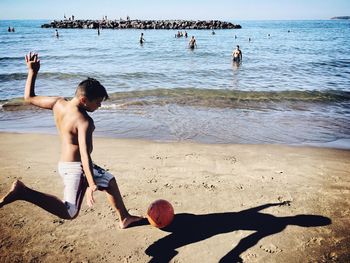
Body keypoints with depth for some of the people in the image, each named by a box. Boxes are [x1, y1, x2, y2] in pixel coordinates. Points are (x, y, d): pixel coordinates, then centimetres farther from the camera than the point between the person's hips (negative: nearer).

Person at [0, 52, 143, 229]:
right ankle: (22, 192, -19)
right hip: (76, 168, -10)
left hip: (65, 165, 10)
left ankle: (124, 219, 39)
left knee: (110, 181, 25)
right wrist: (92, 185, -33)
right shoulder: (84, 121, -23)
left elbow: (29, 98, 12)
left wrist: (32, 71, 18)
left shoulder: (58, 103, -1)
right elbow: (85, 155, -31)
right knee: (69, 213, -16)